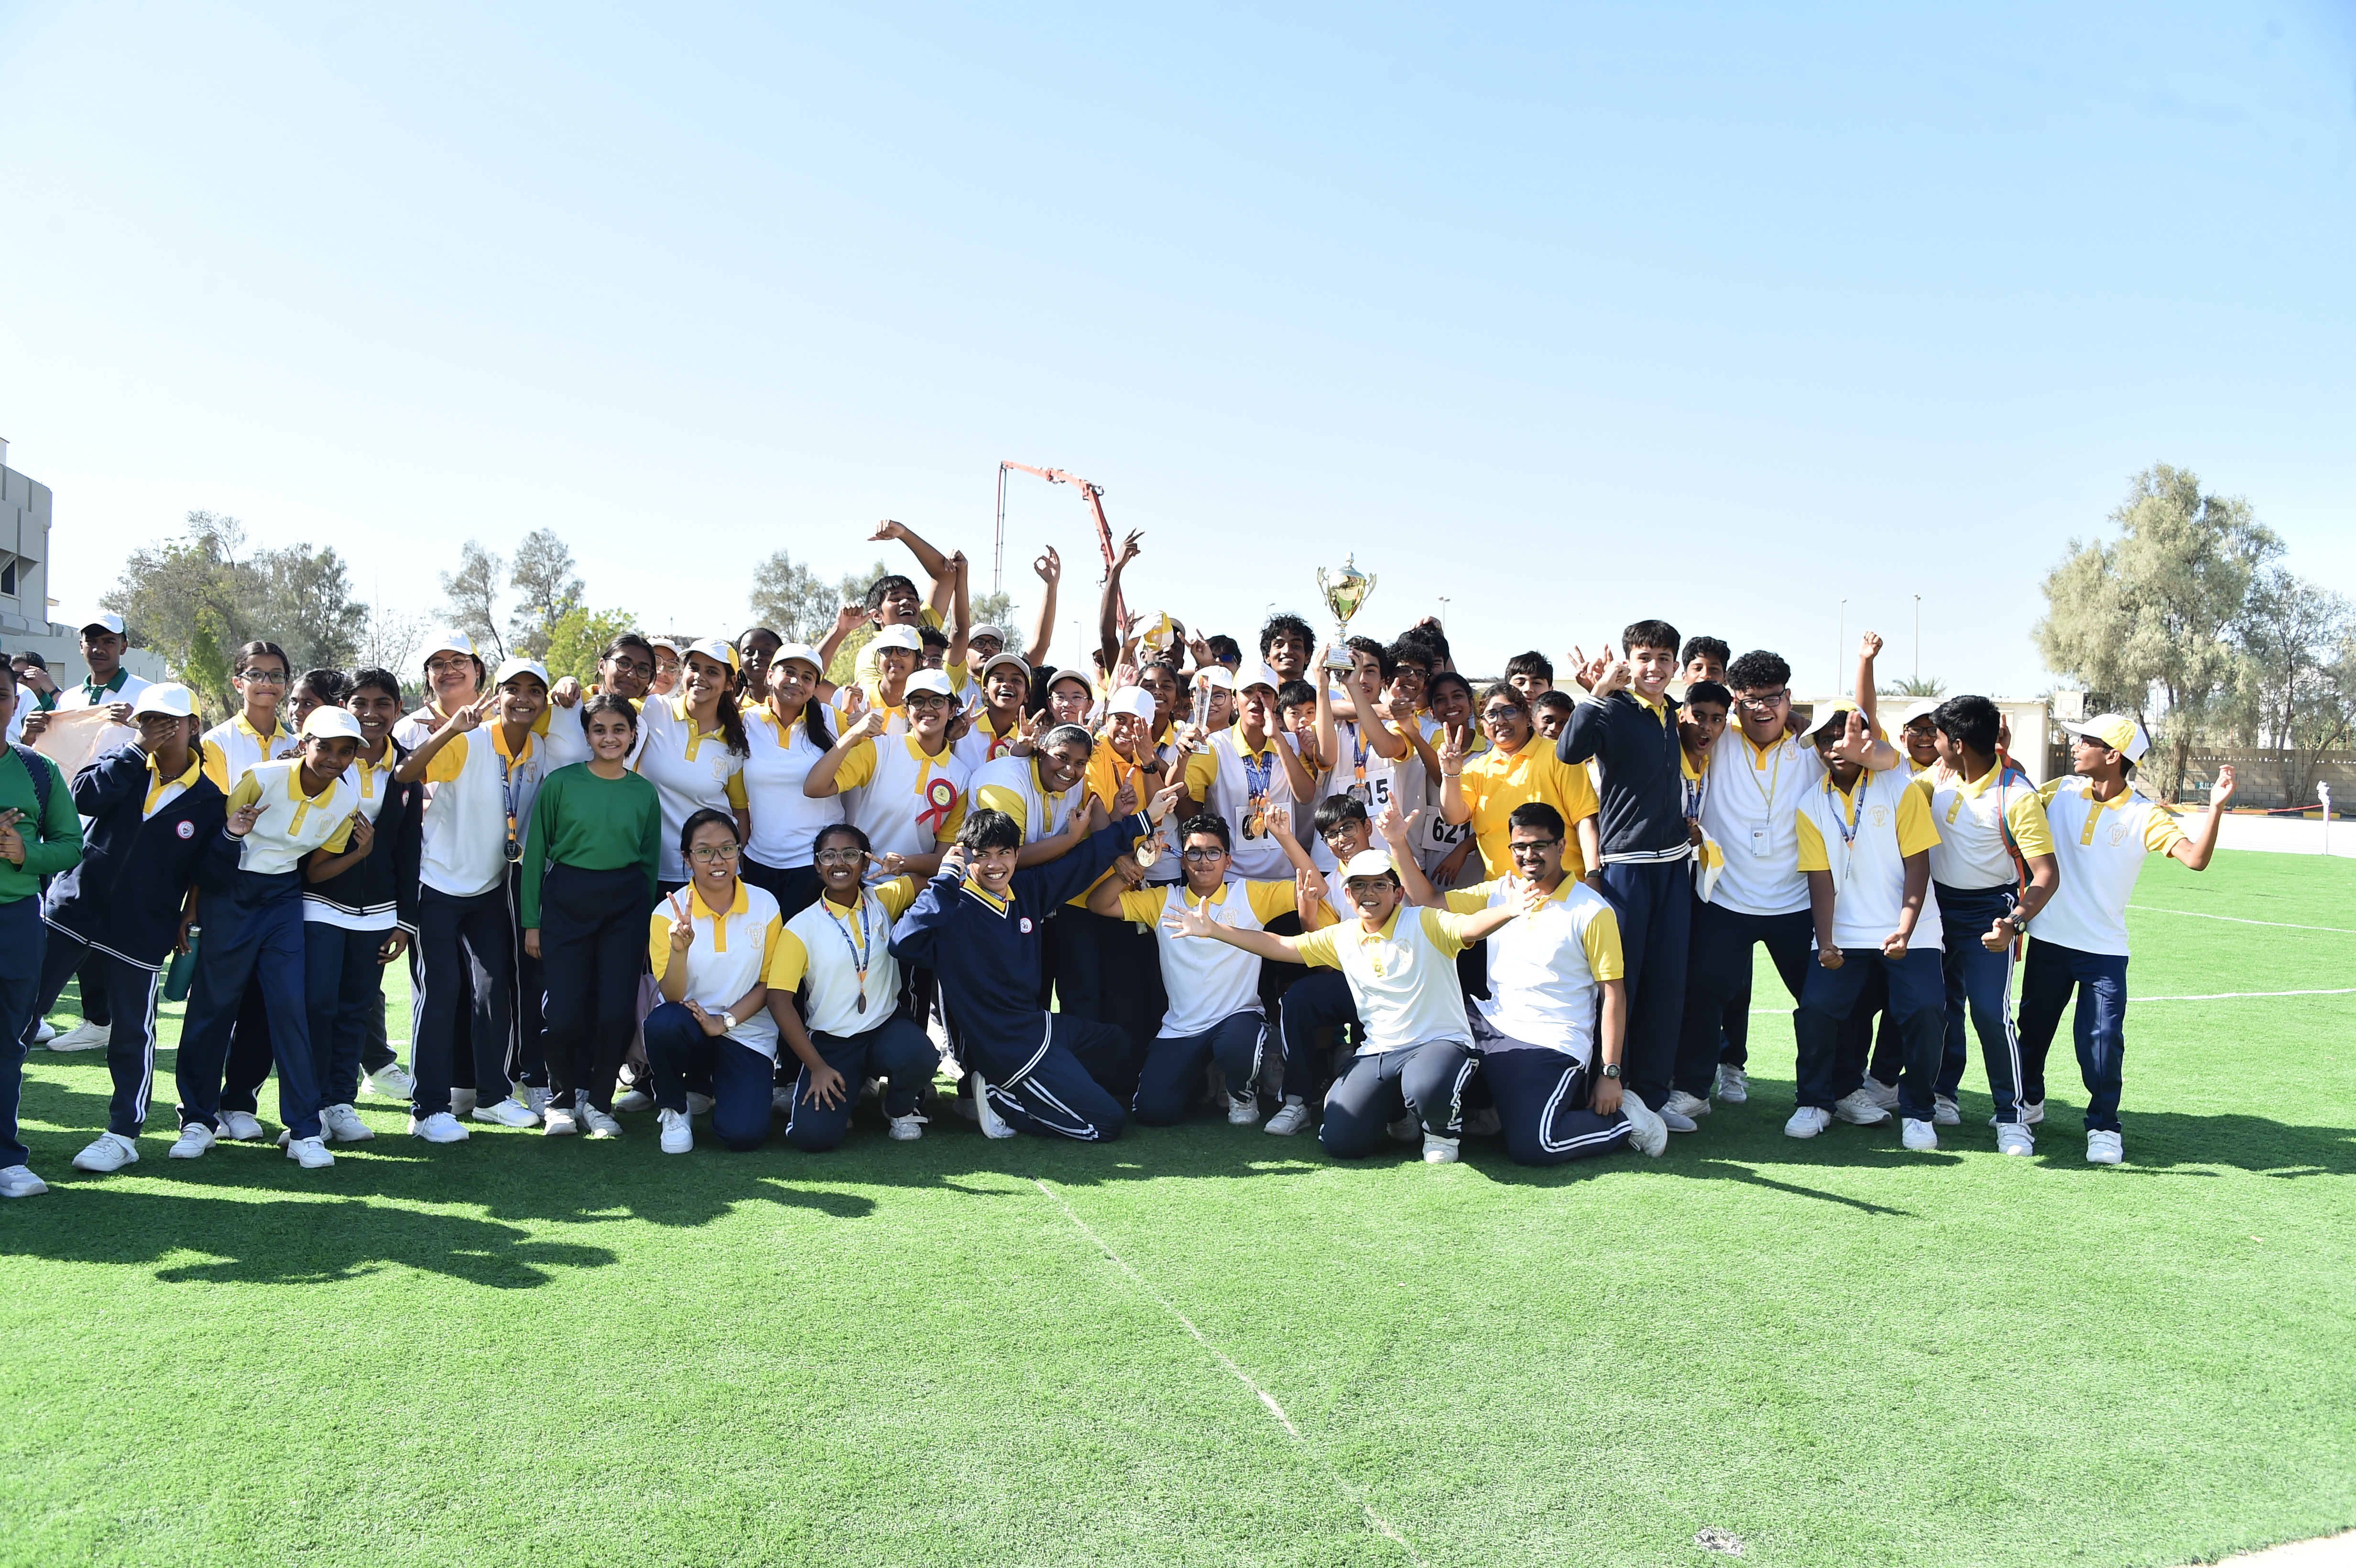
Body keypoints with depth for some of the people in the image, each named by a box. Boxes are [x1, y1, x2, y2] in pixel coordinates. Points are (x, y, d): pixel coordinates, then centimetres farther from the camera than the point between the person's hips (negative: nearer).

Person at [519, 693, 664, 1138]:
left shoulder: (644, 792, 5)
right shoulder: (561, 783, -1)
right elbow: (535, 852, 2)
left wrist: (648, 922, 12)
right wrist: (531, 921, 0)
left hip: (625, 905, 1)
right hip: (566, 901, -1)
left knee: (618, 1010, -5)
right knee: (566, 1010, -3)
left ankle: (598, 1102, 16)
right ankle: (563, 1098, 21)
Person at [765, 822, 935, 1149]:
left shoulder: (882, 901, 3)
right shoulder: (801, 928, -6)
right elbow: (779, 1000, -9)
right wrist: (817, 1067, -13)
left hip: (888, 1027, 2)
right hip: (830, 1041, -1)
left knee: (919, 1058, -34)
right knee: (812, 1135, -22)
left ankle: (900, 1110, 3)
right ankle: (840, 1095, 15)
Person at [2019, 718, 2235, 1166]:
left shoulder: (2144, 815, -9)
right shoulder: (2060, 792, -1)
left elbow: (2196, 859, -19)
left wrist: (2216, 808, -32)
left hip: (2105, 949, -3)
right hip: (2048, 940, 3)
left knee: (2103, 1041, -6)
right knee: (2033, 1028, 15)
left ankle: (2104, 1128, 13)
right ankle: (2029, 1101, 37)